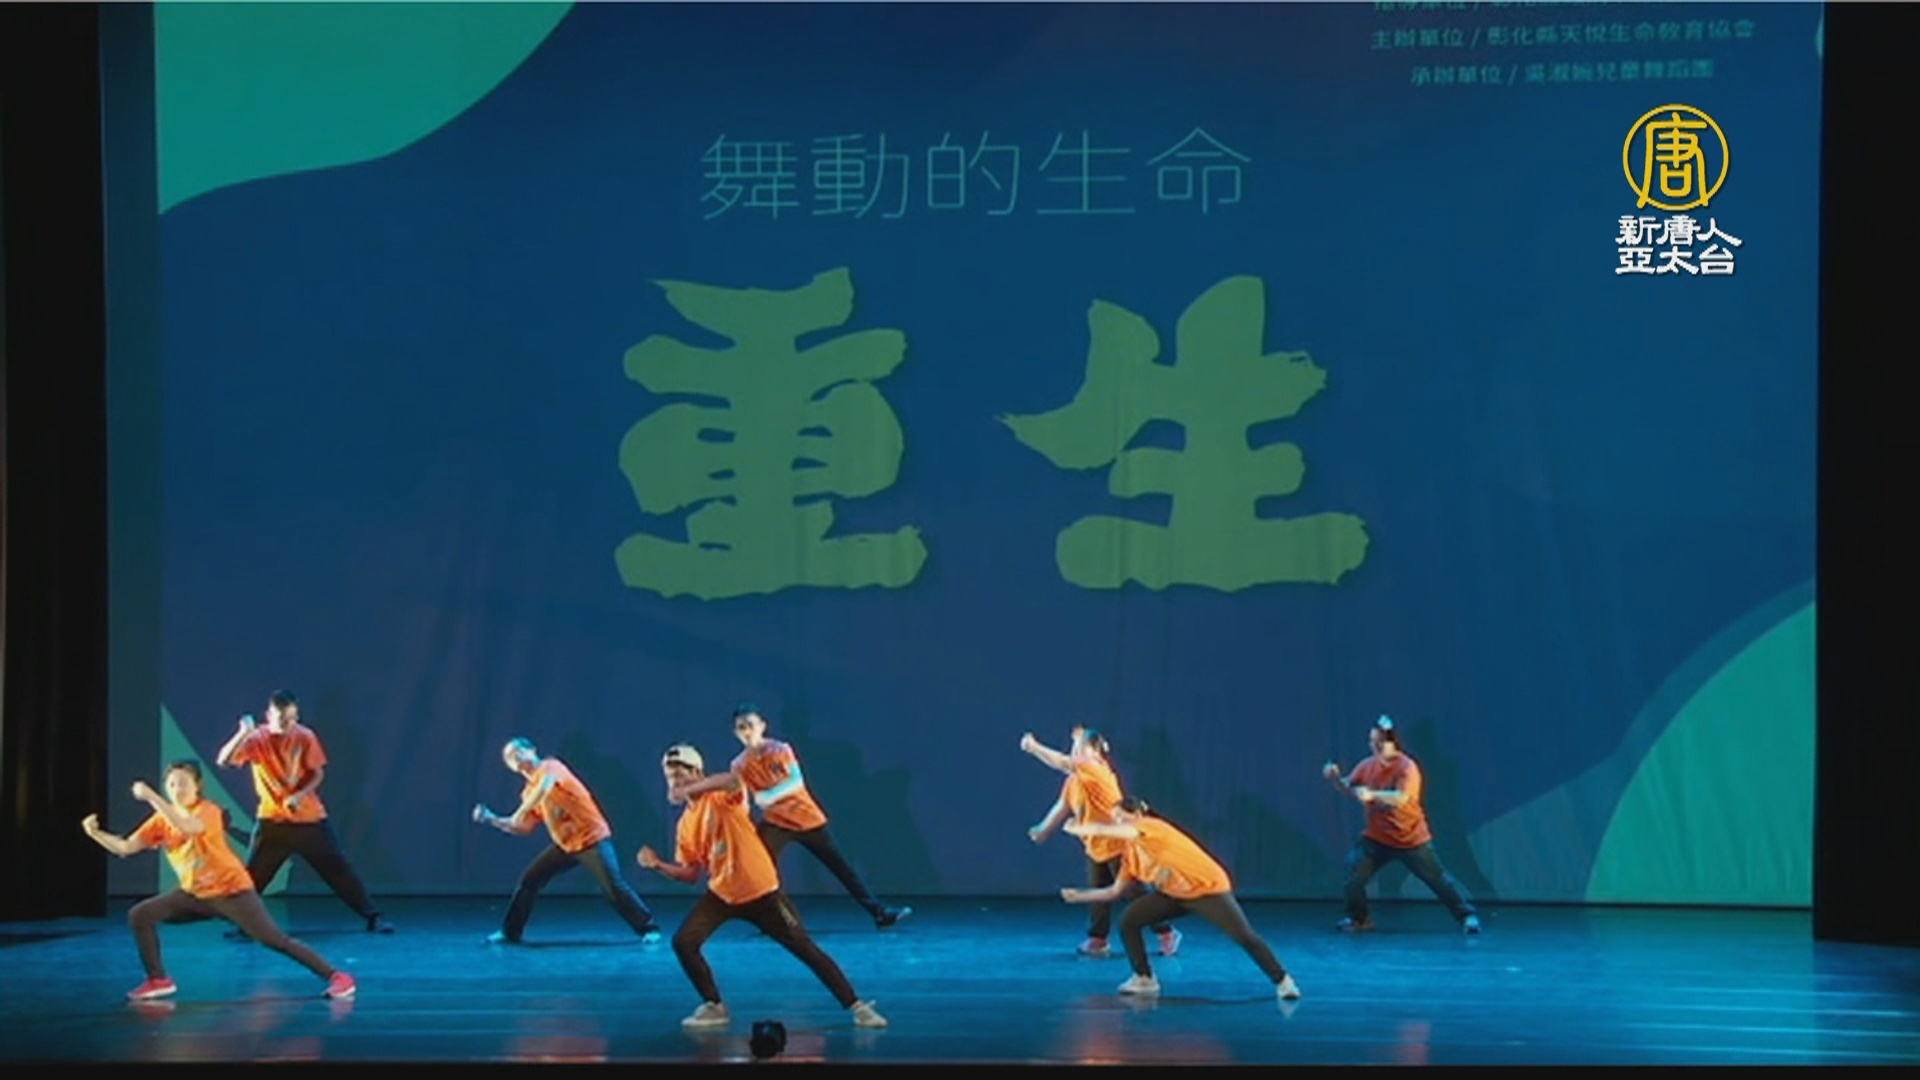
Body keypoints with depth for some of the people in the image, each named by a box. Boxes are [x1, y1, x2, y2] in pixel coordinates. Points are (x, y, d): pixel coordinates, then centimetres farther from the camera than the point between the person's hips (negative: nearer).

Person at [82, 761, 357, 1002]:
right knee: (140, 915, -5)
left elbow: (188, 828, -42)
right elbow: (125, 848, 0)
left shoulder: (207, 811, -18)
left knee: (273, 939, -15)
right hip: (195, 894, 7)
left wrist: (151, 797, -40)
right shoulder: (161, 820, 2)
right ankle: (158, 980, 6)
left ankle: (335, 976, -11)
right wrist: (95, 833, -16)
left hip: (231, 891, -7)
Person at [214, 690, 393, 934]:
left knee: (337, 867, 2)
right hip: (272, 820, 0)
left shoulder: (305, 737, -7)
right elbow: (223, 761, -20)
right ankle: (241, 923, 7)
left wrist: (300, 795, -20)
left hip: (310, 818, 0)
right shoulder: (256, 739, -10)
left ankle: (373, 916, 5)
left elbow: (318, 773, -2)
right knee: (252, 874, -5)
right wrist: (243, 734, -34)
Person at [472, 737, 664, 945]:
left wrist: (520, 812, -29)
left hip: (592, 839, -8)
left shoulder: (551, 766, -9)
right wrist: (492, 820, 3)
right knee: (529, 880, 3)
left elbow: (544, 787, -30)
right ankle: (510, 932, 13)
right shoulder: (529, 792, 12)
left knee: (614, 886, -15)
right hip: (565, 845, 8)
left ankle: (649, 928, -7)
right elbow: (524, 827, 12)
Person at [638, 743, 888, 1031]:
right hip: (721, 895, 6)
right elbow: (690, 874, 9)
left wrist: (690, 791, -42)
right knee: (683, 942, -11)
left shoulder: (721, 797, -11)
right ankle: (714, 1007, 5)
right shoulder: (685, 824, 6)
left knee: (805, 948, -1)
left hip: (761, 891, -5)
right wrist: (658, 865, -7)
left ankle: (856, 1007, 5)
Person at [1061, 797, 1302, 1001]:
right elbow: (1114, 891, 9)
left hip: (1209, 888, -7)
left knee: (1244, 936, -15)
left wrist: (1083, 828, -29)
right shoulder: (1128, 855, 5)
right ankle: (1144, 979, 4)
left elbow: (1127, 832, -38)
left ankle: (1282, 981, -2)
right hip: (1174, 894, 7)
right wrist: (1079, 895, 1)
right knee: (1128, 920, -6)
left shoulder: (1152, 826, -18)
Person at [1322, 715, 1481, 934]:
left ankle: (1467, 915, 8)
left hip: (1411, 839, -5)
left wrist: (1372, 795, -49)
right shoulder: (1367, 766, -1)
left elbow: (1401, 799, -35)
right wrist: (1335, 778, -18)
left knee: (1438, 878, 0)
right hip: (1377, 838, 5)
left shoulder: (1407, 767, -21)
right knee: (1353, 871, -5)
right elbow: (1349, 787, 4)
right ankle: (1358, 918, 12)